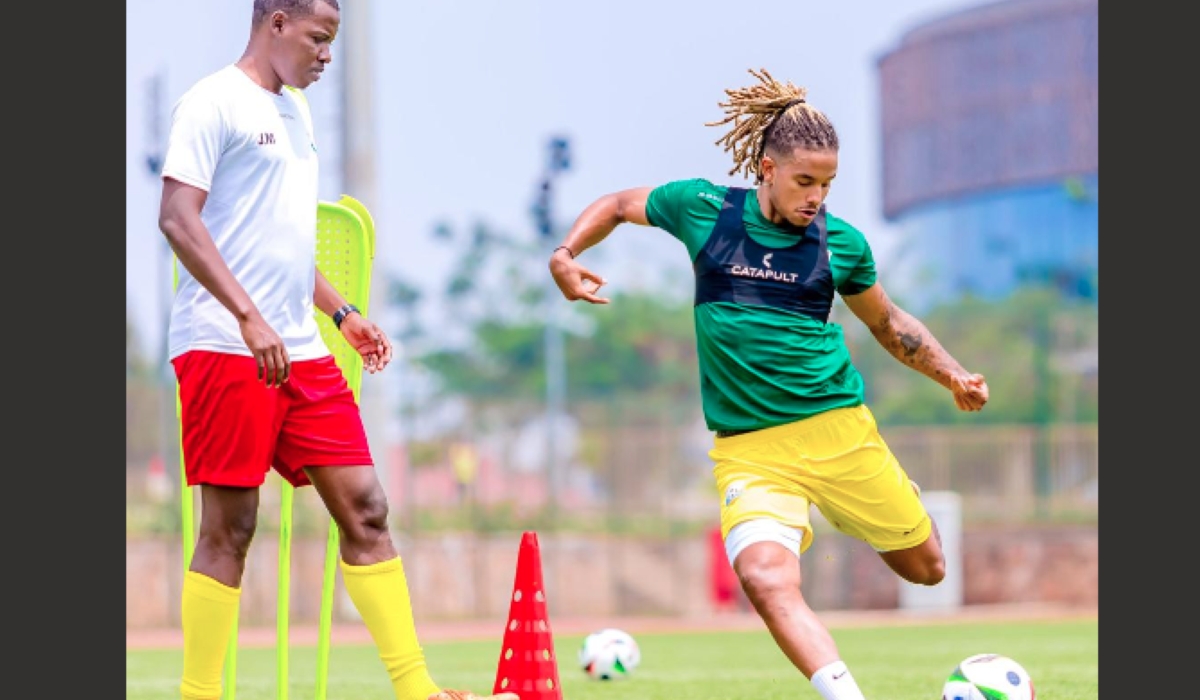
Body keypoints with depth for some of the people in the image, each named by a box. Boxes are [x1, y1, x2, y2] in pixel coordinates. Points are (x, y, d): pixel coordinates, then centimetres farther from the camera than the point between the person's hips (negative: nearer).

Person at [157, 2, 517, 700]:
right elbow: (178, 219, -16)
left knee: (364, 509, 4)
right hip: (226, 349, -8)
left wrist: (342, 312, 22)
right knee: (230, 525, -5)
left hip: (302, 353, 8)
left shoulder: (294, 110, 20)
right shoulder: (215, 103, -6)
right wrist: (248, 316, -23)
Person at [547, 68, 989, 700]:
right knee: (766, 577, -28)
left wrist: (952, 376, 7)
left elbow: (887, 322, 19)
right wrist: (566, 256, 0)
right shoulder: (704, 209, -1)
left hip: (839, 429, 2)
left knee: (925, 569, 12)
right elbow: (617, 206, 16)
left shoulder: (841, 242, 2)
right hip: (748, 450, -2)